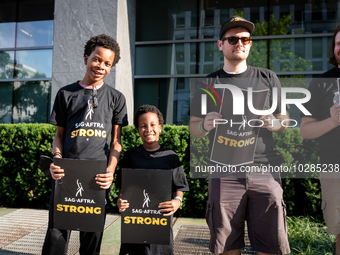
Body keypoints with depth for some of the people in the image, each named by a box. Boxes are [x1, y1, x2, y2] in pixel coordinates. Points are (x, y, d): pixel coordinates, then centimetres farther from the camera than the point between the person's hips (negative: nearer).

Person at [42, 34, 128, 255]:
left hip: (97, 176, 0)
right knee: (57, 233, 1)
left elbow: (116, 141, 5)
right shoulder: (66, 94, 11)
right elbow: (59, 135, 11)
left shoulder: (115, 97, 9)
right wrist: (56, 159, -8)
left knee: (92, 235, 8)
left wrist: (110, 170, -10)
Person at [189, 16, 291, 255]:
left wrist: (274, 123, -8)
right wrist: (205, 125, -11)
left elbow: (285, 120, 14)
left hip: (264, 169, 1)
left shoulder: (268, 78, 11)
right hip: (225, 173, 0)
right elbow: (193, 128, 11)